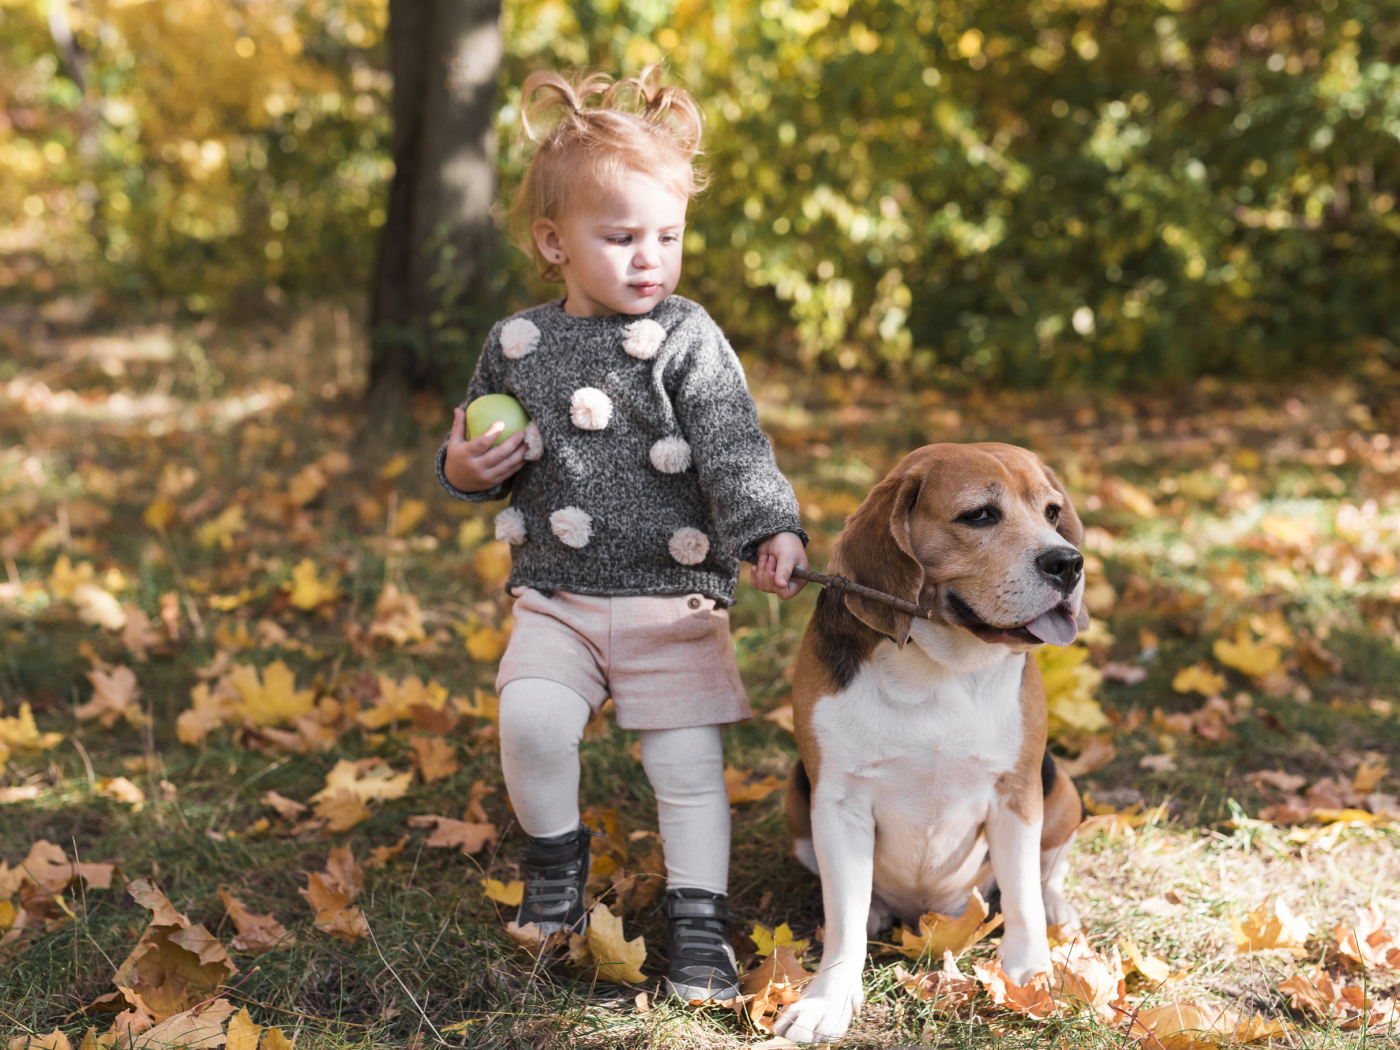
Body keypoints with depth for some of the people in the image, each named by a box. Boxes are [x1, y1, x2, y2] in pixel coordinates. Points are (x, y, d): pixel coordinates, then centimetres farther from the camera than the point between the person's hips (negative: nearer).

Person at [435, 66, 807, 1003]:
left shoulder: (688, 340, -5)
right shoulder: (518, 345, 5)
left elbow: (736, 450, -14)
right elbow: (484, 458, 19)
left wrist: (772, 532, -30)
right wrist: (465, 470, -4)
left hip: (676, 600, -2)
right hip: (557, 599, 2)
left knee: (688, 762, -1)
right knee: (530, 720, -19)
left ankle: (699, 921, 17)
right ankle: (556, 855, 9)